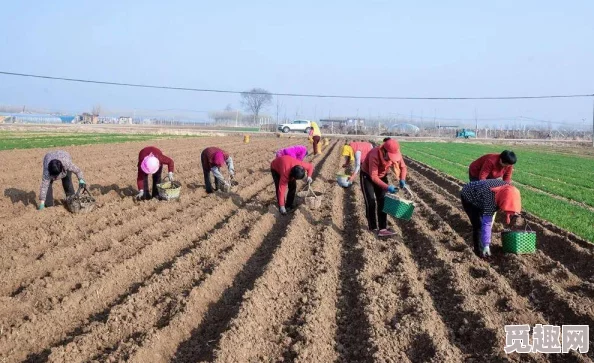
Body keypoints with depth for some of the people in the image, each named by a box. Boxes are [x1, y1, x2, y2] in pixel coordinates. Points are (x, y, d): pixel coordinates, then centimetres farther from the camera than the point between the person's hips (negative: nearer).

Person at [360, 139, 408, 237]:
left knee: (382, 201, 2)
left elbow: (403, 167, -7)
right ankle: (373, 228, 6)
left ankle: (383, 228, 5)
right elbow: (373, 176, -36)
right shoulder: (375, 155, -40)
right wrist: (387, 187, -41)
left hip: (382, 175, 5)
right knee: (371, 202, -7)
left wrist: (402, 180, -25)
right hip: (367, 175, -5)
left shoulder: (396, 154, -24)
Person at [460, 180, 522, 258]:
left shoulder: (507, 189, -23)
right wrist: (486, 245, -31)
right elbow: (486, 224, -35)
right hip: (468, 198, -7)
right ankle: (479, 250, 5)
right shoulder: (490, 200, -41)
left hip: (477, 193, 7)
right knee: (479, 224, -12)